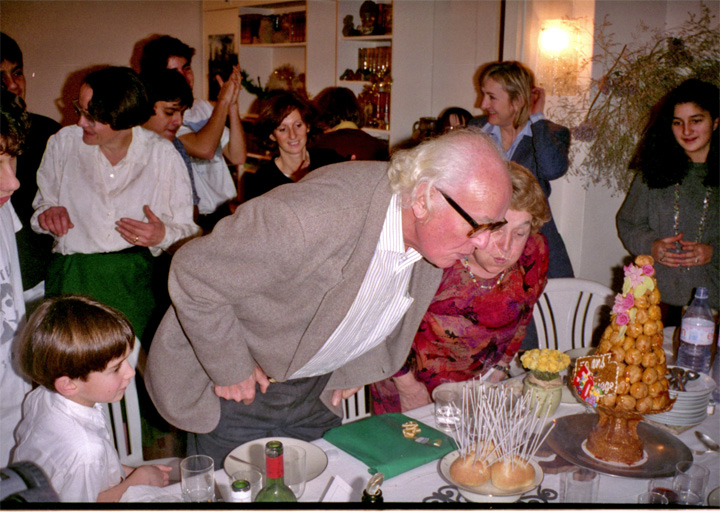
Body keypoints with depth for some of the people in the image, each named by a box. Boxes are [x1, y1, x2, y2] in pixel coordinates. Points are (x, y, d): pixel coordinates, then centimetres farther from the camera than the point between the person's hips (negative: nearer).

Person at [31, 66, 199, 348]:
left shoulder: (162, 153, 4)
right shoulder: (63, 142, 8)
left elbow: (187, 227, 8)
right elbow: (41, 205, 19)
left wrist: (163, 235, -13)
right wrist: (47, 213, -4)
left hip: (136, 273, -1)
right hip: (72, 272, 2)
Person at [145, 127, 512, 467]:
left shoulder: (434, 232, -13)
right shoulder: (313, 217, -38)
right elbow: (194, 272, -27)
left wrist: (355, 370, 4)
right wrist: (231, 369, -20)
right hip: (237, 392, -5)